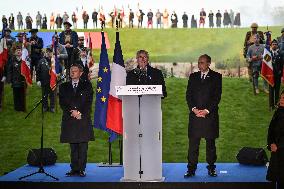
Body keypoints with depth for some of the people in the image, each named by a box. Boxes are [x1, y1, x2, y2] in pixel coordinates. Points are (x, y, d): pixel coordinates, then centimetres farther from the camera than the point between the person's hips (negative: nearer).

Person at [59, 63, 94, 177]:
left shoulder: (87, 86, 9)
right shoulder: (63, 87, 15)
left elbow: (89, 102, 2)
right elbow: (62, 103, 7)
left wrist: (80, 113, -9)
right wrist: (72, 112, -8)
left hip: (83, 120, -2)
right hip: (69, 121, 2)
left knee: (83, 146, -4)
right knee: (73, 147, 4)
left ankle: (81, 169, 0)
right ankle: (74, 169, 8)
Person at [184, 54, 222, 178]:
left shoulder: (216, 77, 4)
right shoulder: (193, 77, 13)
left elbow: (217, 96, -3)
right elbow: (188, 95, 8)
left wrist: (207, 110, -11)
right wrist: (194, 109, -7)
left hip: (210, 115, -2)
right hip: (195, 114, 2)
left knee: (210, 142, 5)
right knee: (193, 142, 0)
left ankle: (211, 167, 12)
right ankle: (191, 168, 3)